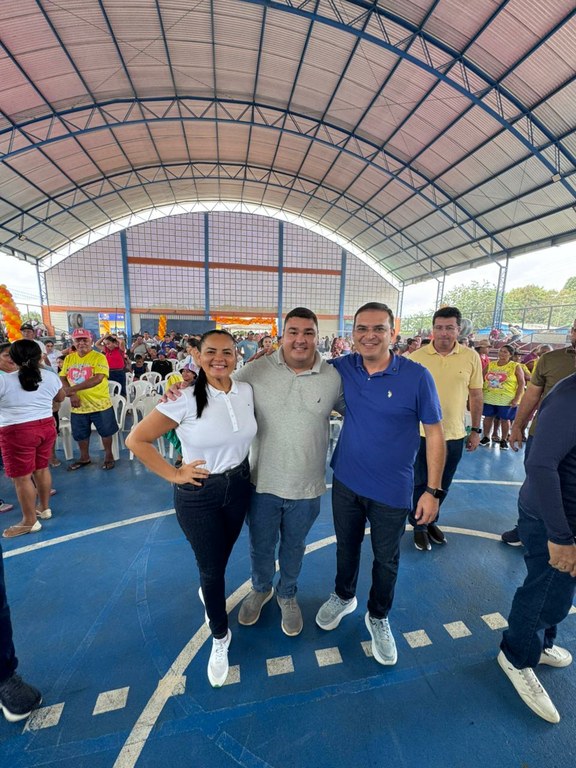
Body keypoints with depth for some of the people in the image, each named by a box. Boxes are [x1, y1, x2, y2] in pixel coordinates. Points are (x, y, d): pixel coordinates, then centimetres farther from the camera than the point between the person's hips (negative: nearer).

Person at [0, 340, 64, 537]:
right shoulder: (51, 377, 1)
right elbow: (60, 397, 16)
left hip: (17, 432, -5)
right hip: (46, 427, 5)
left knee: (22, 477, 4)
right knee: (42, 469, 18)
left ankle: (29, 521, 14)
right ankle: (45, 508, 32)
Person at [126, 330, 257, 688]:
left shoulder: (247, 391, -8)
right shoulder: (185, 398, -22)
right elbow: (136, 440, -15)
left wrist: (244, 469, 4)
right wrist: (174, 474, -14)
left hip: (239, 487, 5)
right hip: (198, 494, -4)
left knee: (222, 558, 25)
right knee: (211, 569, 10)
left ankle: (208, 591, 60)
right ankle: (221, 637, 39)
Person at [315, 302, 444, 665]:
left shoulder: (417, 376, -16)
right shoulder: (343, 368, -8)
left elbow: (435, 434, -9)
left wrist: (433, 489, -9)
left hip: (392, 491, -2)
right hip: (346, 482, 3)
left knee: (387, 559, 19)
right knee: (347, 546, 24)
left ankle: (378, 617, 47)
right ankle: (344, 597, 53)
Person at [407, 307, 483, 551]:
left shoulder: (471, 357, -3)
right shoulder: (417, 357, -9)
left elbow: (476, 395, 5)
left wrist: (476, 430, 6)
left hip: (455, 435, 3)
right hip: (423, 433, -2)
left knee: (442, 485, 19)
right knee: (421, 483, 12)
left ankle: (431, 521, 42)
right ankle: (419, 526, 33)